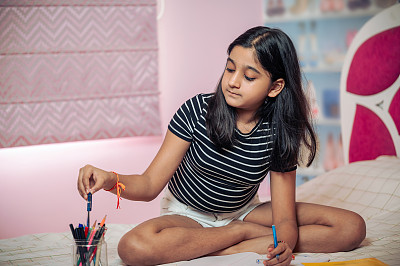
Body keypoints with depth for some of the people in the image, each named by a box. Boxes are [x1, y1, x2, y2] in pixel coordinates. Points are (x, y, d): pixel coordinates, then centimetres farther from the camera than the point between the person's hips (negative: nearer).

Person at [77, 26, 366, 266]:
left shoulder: (280, 133, -15)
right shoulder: (197, 110, -19)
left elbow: (285, 217, -17)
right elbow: (150, 185, -19)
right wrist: (111, 180, -41)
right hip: (188, 214, -1)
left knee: (353, 227, -15)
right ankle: (245, 232, -18)